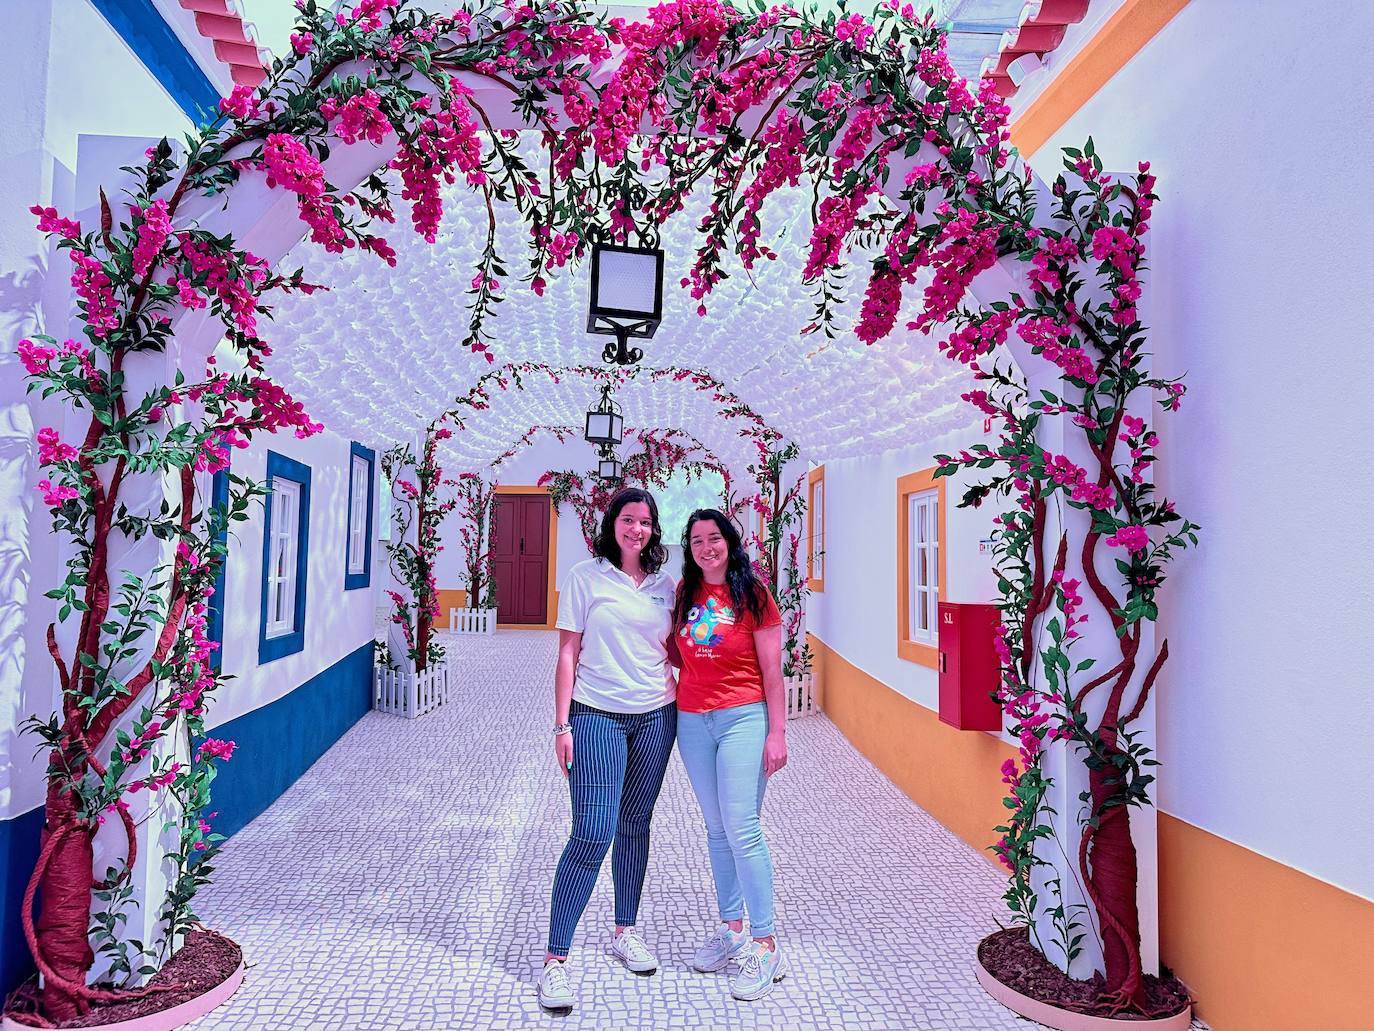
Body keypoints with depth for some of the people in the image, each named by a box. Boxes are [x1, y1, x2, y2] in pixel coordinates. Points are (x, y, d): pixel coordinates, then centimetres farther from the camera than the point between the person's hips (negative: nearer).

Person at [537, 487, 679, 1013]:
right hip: (597, 717, -4)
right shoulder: (586, 577, -3)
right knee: (592, 835, -9)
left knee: (635, 825, 14)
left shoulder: (664, 585, 8)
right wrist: (562, 724, -8)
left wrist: (685, 709, 6)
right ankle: (555, 960, 3)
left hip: (655, 717, 4)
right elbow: (568, 653, -4)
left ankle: (625, 932, 32)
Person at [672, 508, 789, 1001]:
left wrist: (777, 733, -8)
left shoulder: (752, 595, -5)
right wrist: (671, 687, 2)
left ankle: (765, 947, 3)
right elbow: (673, 650, 19)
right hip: (692, 720, 5)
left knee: (742, 828, -8)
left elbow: (772, 671, -5)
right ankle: (731, 928, 26)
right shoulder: (683, 594, 7)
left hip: (743, 718, -5)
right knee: (717, 829, 12)